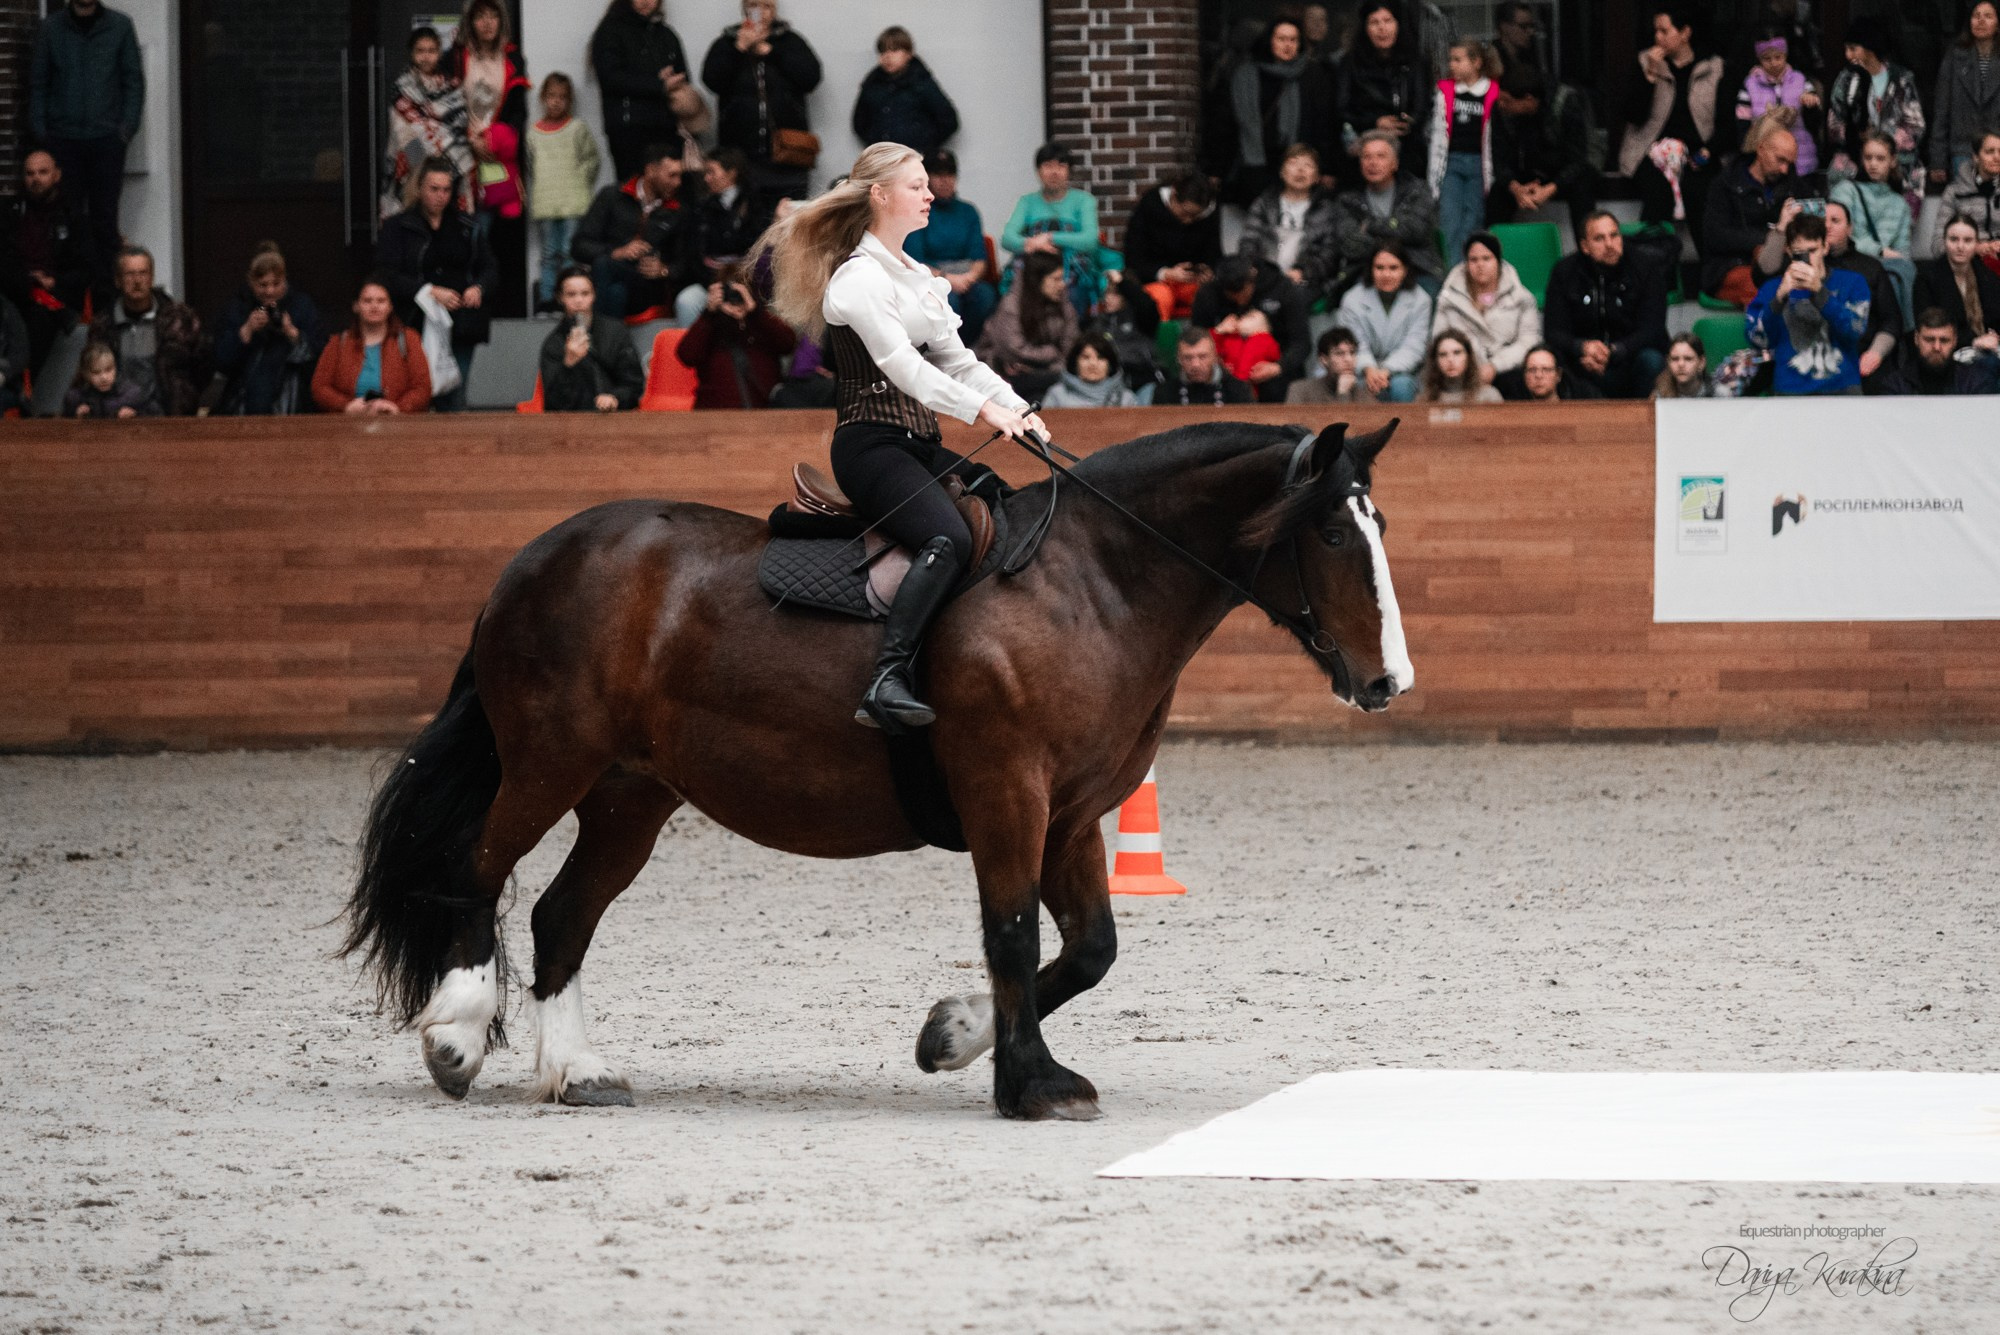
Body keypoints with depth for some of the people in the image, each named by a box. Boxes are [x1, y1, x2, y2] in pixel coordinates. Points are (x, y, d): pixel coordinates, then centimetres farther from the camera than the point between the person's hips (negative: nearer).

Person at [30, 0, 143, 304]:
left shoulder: (119, 26, 3)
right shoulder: (51, 28, 4)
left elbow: (134, 80, 5)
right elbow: (37, 82, 6)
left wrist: (128, 126, -4)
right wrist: (38, 129, -2)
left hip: (106, 139, 0)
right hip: (64, 139, 0)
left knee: (104, 218, -1)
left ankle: (105, 287, 3)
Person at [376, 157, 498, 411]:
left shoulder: (466, 227, 15)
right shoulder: (397, 228, 3)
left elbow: (490, 268, 17)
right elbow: (387, 275, -6)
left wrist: (478, 288, -6)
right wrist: (429, 292, -16)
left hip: (461, 325, 3)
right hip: (417, 325, -3)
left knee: (453, 403, 1)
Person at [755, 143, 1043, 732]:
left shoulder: (918, 278, 21)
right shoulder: (859, 278, -9)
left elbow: (957, 360, 18)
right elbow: (900, 363, -19)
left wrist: (1018, 409, 1)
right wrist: (984, 409, -25)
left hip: (921, 446, 10)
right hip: (872, 445, -10)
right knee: (949, 538, -32)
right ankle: (887, 681, -42)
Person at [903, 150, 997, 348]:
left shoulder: (967, 211, 16)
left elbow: (979, 258, 10)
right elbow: (914, 262, -5)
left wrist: (971, 276, -13)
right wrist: (945, 278, -18)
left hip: (966, 279, 3)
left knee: (985, 294, -31)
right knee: (949, 298, -38)